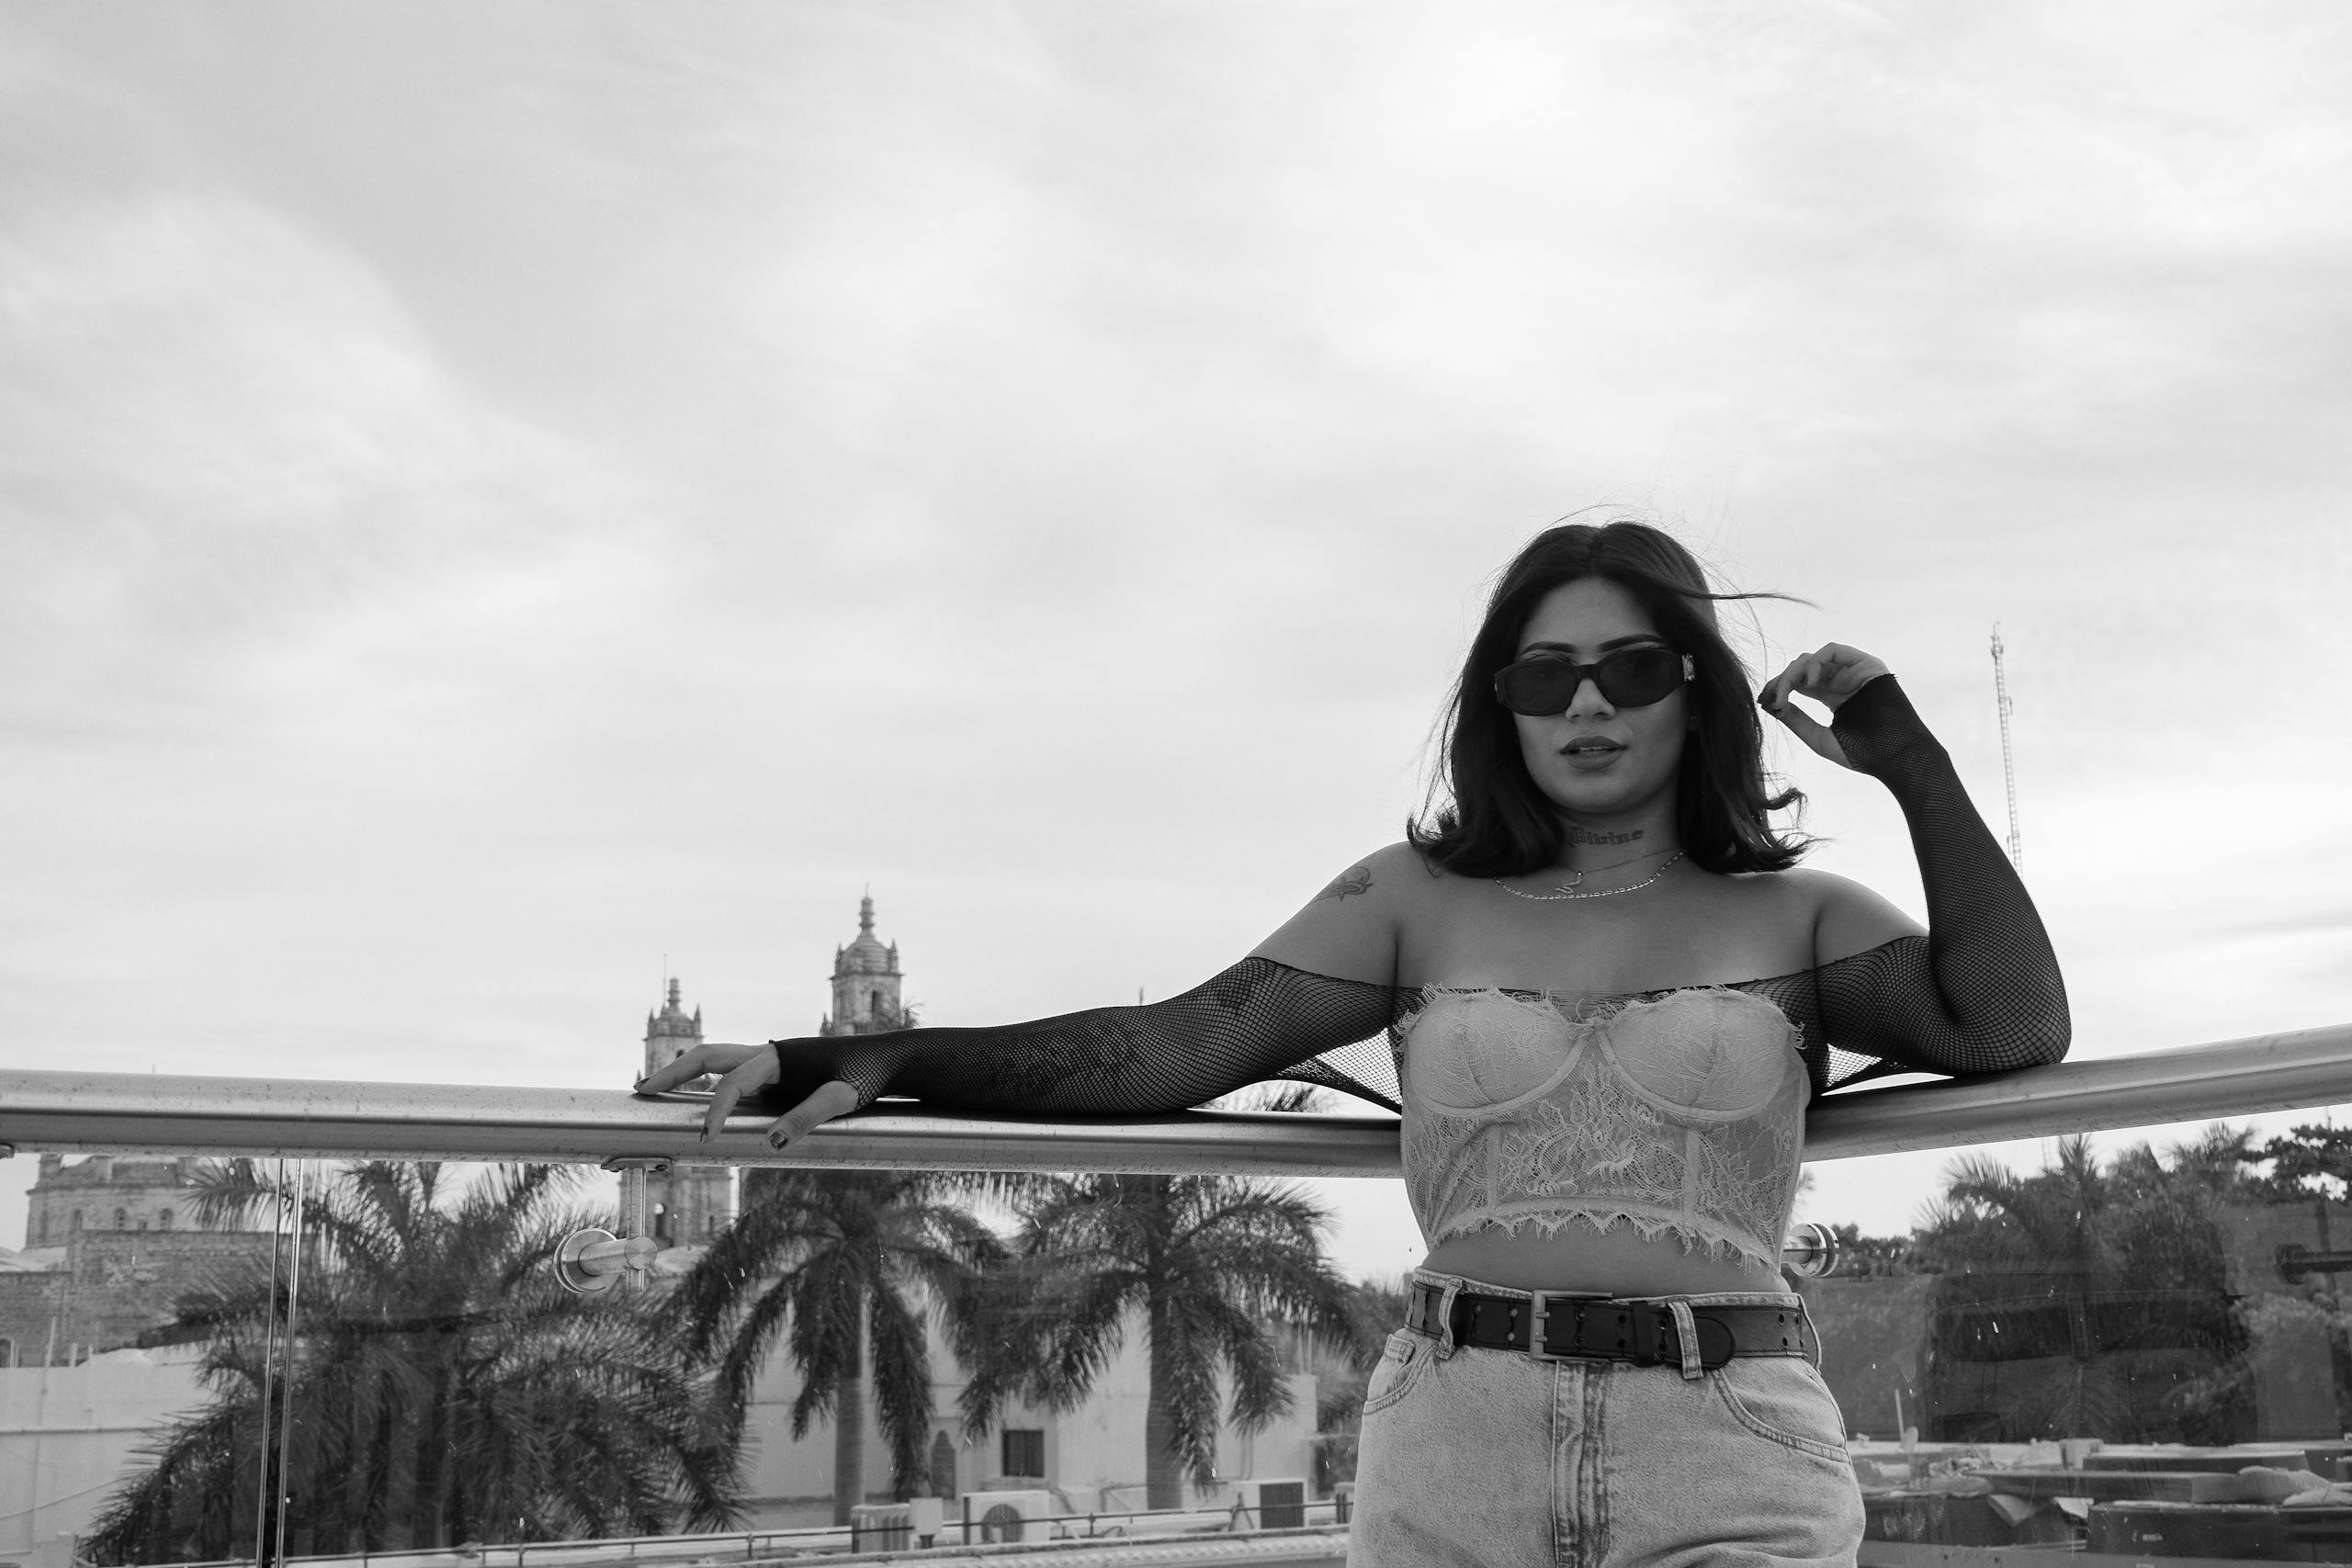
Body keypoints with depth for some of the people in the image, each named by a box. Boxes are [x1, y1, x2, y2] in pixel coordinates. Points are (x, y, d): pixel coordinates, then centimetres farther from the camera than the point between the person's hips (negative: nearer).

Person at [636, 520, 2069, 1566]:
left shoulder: (1794, 917, 9)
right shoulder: (1420, 902, 8)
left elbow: (2013, 1026, -4)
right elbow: (1177, 1046, 1)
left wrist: (1910, 758, -4)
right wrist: (863, 1061, -7)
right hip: (1453, 1446, 1)